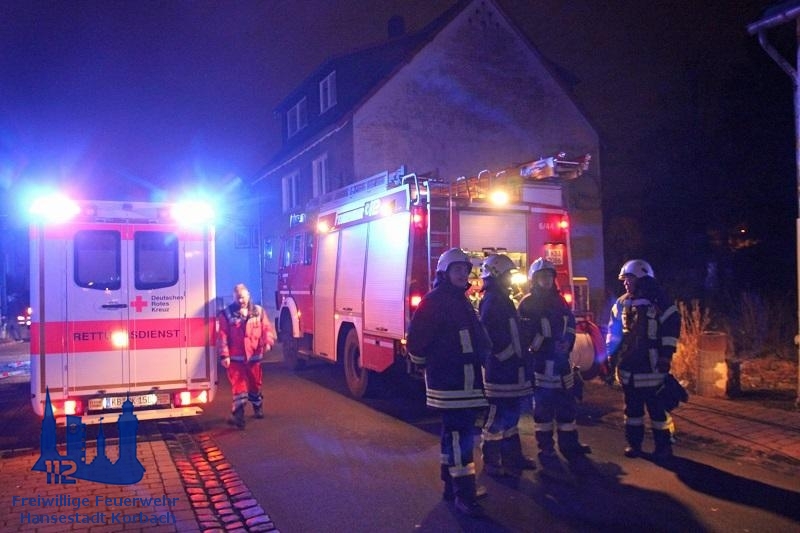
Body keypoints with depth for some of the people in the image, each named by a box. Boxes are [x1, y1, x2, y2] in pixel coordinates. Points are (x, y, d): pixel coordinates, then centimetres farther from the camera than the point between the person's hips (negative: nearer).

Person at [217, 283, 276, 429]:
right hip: (235, 358, -3)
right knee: (238, 386, -7)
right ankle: (238, 416, -8)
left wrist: (268, 342, -17)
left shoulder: (259, 311, 4)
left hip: (254, 356, 3)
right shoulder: (226, 314, -4)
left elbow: (267, 328, 2)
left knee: (255, 384, 18)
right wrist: (224, 355, -13)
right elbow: (222, 336, -7)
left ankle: (258, 407, 41)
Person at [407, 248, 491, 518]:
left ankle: (452, 484, 28)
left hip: (466, 379, 9)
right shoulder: (434, 300, -12)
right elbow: (417, 335, -16)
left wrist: (482, 356, 14)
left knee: (455, 431, 16)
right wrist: (423, 361, -4)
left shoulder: (462, 300, 17)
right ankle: (463, 494, -5)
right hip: (448, 380, -9)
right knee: (460, 433, -10)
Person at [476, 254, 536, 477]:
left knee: (511, 411, 16)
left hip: (509, 368, 10)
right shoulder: (491, 301, -16)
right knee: (497, 415, -2)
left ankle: (513, 457, 27)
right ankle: (491, 462, 7)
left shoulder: (503, 299, 17)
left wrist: (519, 355, 17)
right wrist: (509, 357, -21)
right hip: (499, 368, -10)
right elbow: (491, 336, -26)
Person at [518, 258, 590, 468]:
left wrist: (568, 342, -2)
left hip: (562, 361, 7)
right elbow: (526, 334, -13)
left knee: (567, 404, 13)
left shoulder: (560, 301, 14)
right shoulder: (528, 303, -6)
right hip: (541, 363, -6)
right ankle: (546, 451, 8)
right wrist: (549, 345, -19)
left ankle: (569, 445, 26)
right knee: (543, 407, -1)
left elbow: (571, 325, 17)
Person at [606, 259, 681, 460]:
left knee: (657, 406, -1)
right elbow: (614, 331, 15)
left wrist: (665, 355, -11)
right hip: (628, 365, 5)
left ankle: (663, 445, 11)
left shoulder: (659, 302, -6)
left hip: (651, 365, -5)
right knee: (632, 406, 12)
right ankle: (634, 442, 23)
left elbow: (672, 326, -8)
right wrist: (611, 355, 11)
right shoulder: (621, 304, 10)